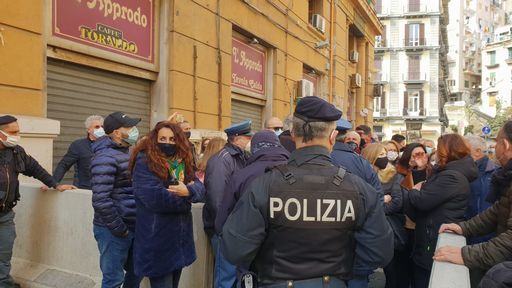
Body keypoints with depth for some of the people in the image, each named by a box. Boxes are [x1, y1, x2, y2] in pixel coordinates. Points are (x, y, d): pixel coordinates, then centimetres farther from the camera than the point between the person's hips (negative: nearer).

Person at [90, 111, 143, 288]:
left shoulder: (126, 152, 11)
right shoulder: (106, 157, -18)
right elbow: (100, 201, -25)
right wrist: (119, 229, -18)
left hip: (133, 227, 8)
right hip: (114, 231, -8)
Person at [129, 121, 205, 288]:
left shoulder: (182, 162, 10)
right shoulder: (144, 162, -12)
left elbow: (199, 188, -1)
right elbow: (155, 197, -23)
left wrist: (189, 191, -24)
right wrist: (185, 198, -9)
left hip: (180, 238, 7)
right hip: (157, 242, -7)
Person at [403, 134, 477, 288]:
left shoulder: (451, 177, -24)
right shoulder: (457, 172, 12)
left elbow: (421, 201, -25)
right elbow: (431, 198, 11)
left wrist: (414, 191, -5)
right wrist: (421, 189, -8)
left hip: (436, 241, -10)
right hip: (441, 238, 10)